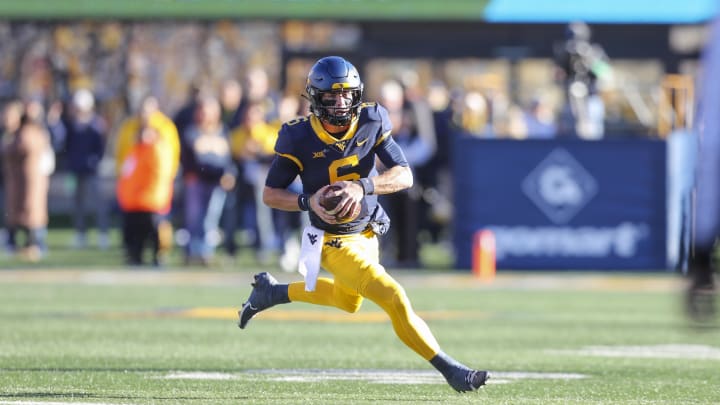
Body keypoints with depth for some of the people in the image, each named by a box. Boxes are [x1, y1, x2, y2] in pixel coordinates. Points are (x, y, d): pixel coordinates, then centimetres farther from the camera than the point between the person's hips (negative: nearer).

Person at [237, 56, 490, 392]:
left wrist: (362, 186, -34)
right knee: (394, 299, -19)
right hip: (335, 243, -6)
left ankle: (272, 292, 50)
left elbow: (404, 176, -17)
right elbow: (270, 194, -11)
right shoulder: (300, 138, -21)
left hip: (367, 234, 6)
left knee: (349, 302, 31)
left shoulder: (371, 122, -13)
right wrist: (308, 202, -29)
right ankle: (450, 370, -10)